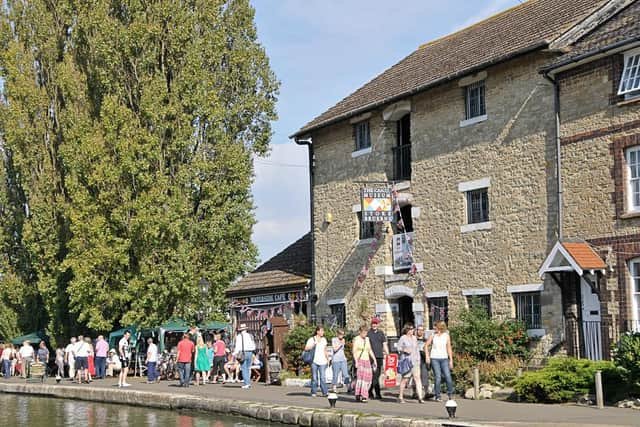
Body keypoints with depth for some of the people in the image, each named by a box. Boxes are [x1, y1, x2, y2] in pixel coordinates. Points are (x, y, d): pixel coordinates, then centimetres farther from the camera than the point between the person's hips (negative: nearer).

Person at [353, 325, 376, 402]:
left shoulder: (367, 339, 16)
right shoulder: (356, 339, -4)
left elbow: (370, 350, 23)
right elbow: (354, 351, -11)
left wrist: (374, 359, 17)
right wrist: (356, 361, -20)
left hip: (367, 360, 7)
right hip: (359, 360, -7)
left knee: (367, 378, 1)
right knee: (360, 376, -19)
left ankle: (364, 395, 10)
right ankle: (358, 395, -22)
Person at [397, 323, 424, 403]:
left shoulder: (414, 338, 17)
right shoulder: (403, 338, 1)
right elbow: (398, 348, 0)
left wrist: (418, 359, 17)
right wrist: (404, 350, -18)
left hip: (415, 361, 5)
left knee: (417, 377, -7)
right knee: (405, 379, -1)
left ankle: (420, 397, -11)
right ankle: (400, 397, 13)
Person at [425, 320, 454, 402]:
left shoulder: (446, 336, 3)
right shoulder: (433, 335, 2)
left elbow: (449, 348, 6)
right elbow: (426, 345, 9)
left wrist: (451, 360, 4)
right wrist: (427, 356, -1)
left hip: (444, 358, 1)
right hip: (434, 358, -1)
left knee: (448, 376, -9)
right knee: (438, 378, -6)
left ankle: (450, 394, 10)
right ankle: (437, 396, 6)